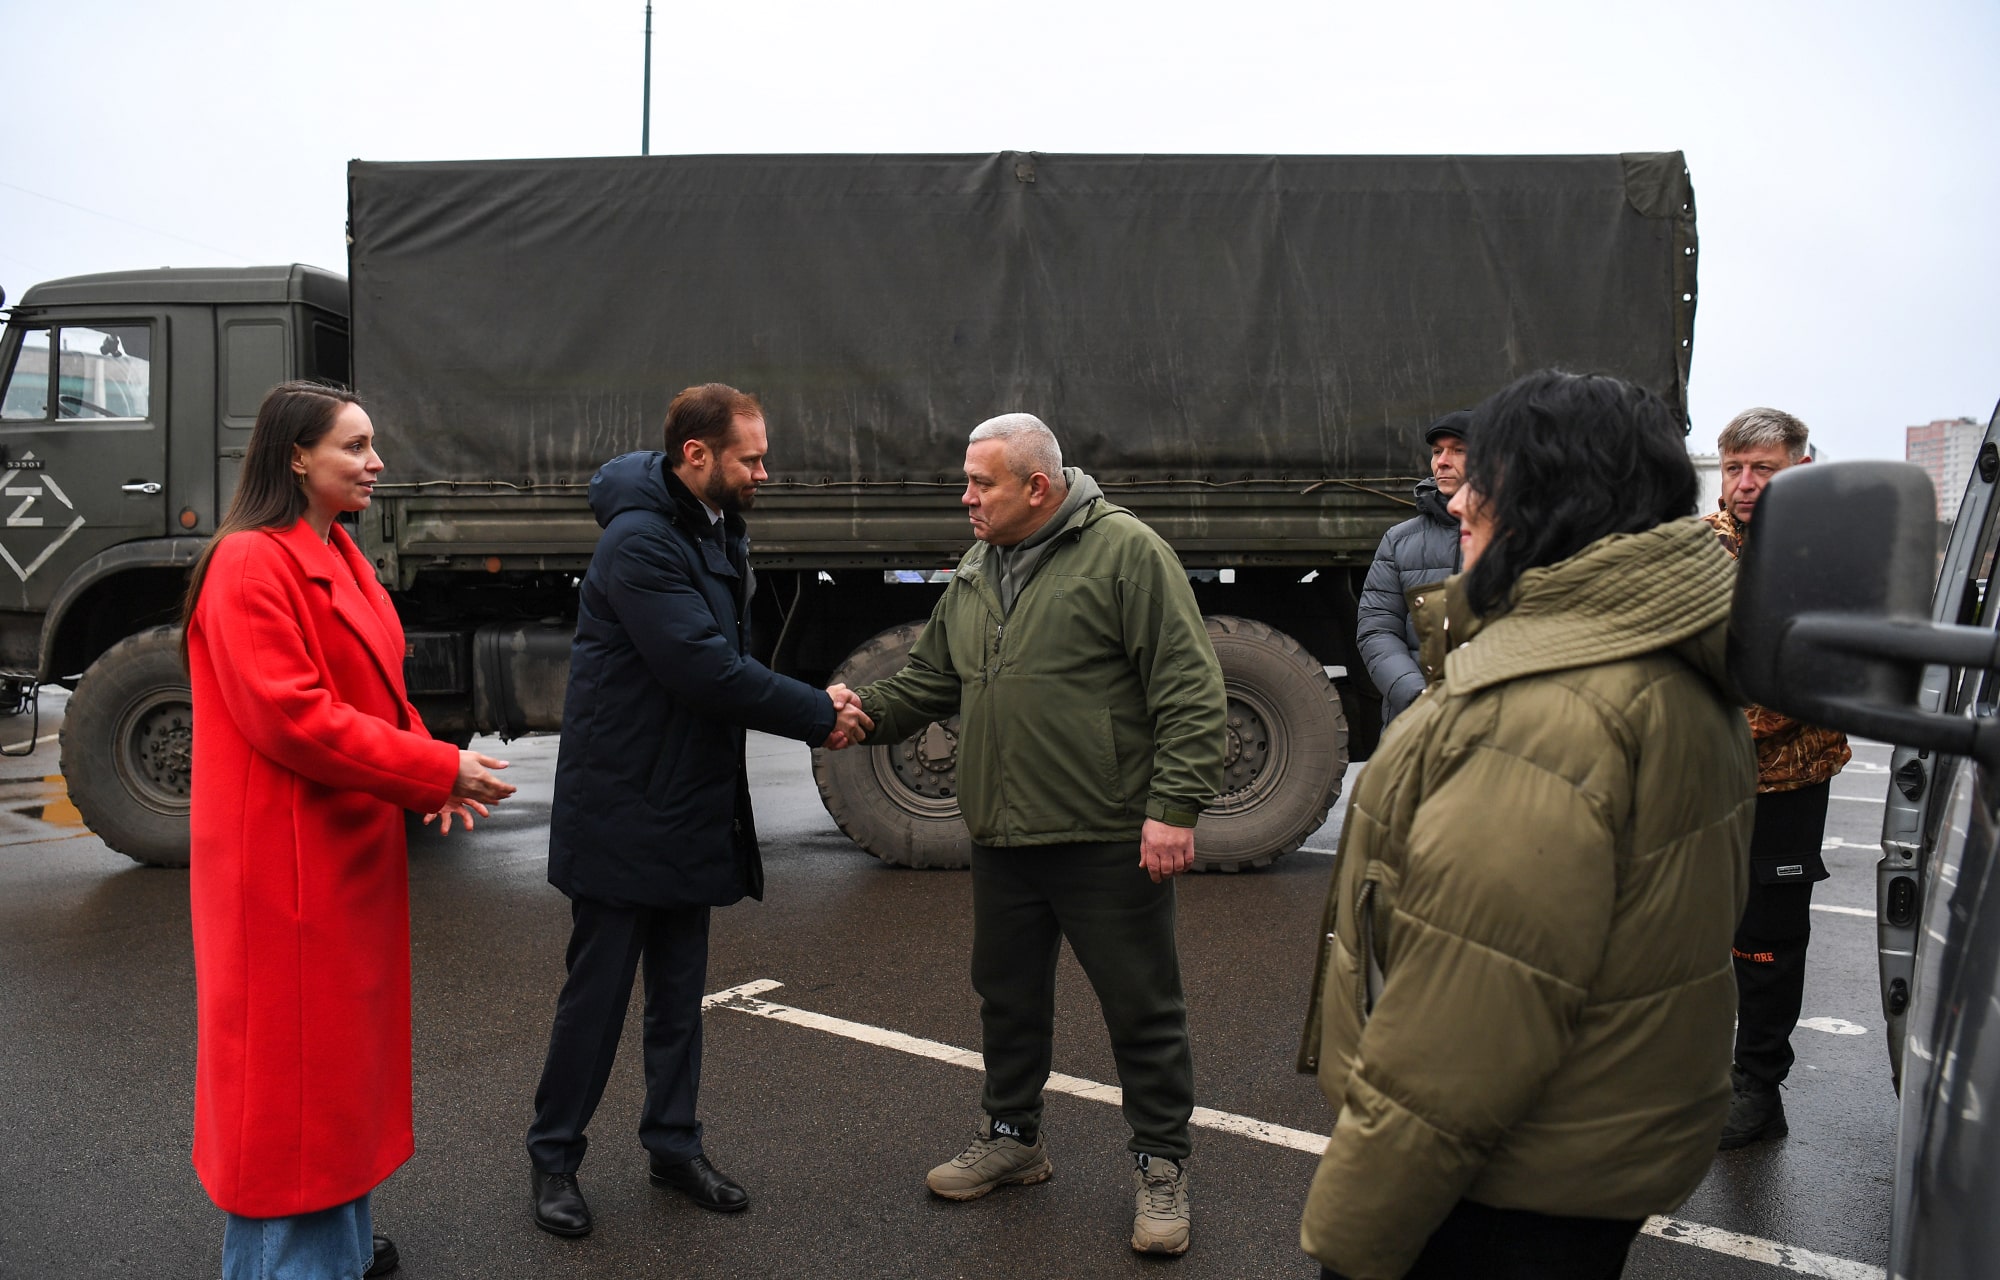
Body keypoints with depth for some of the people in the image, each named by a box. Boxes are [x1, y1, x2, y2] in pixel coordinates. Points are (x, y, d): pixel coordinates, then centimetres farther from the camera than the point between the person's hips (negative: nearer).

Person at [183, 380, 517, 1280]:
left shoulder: (339, 558, 13)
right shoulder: (252, 563, -17)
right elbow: (291, 717, -24)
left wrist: (434, 782, -3)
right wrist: (439, 769, -21)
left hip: (353, 850, 10)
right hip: (288, 861, -10)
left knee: (346, 1043, 20)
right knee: (292, 1058, 1)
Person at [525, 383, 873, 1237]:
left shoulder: (718, 531, 8)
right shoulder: (641, 541, -20)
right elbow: (704, 669, -26)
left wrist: (815, 700, -6)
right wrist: (819, 716, -17)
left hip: (690, 806, 8)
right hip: (622, 809, -8)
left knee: (679, 993, 16)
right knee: (597, 993, 5)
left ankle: (673, 1147, 29)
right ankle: (554, 1157, 23)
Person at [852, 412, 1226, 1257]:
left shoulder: (1125, 552, -11)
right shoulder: (973, 577, 12)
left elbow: (1188, 688, -15)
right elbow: (928, 681, 16)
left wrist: (1175, 806, -19)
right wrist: (863, 712, -1)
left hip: (1108, 842, -7)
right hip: (1003, 841, 7)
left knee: (1142, 1009, 6)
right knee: (1007, 998, 19)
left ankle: (1161, 1166, 23)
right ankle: (1013, 1137, 38)